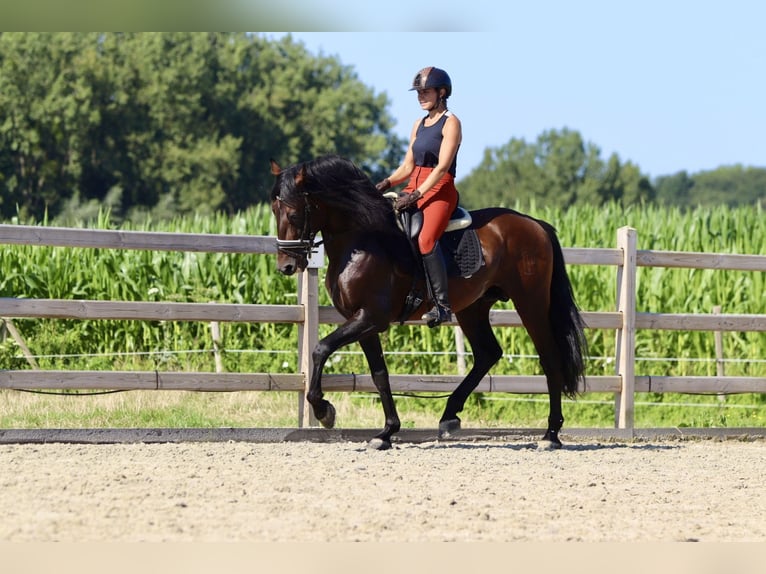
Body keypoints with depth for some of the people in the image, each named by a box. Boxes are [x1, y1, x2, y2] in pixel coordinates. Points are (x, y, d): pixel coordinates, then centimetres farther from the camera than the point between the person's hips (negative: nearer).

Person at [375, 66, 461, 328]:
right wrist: (385, 184, 0)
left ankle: (443, 305, -32)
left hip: (440, 190, -9)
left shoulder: (450, 123, -4)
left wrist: (417, 195, -23)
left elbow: (442, 166, -14)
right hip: (414, 187, 9)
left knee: (426, 238, -32)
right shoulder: (419, 125, 19)